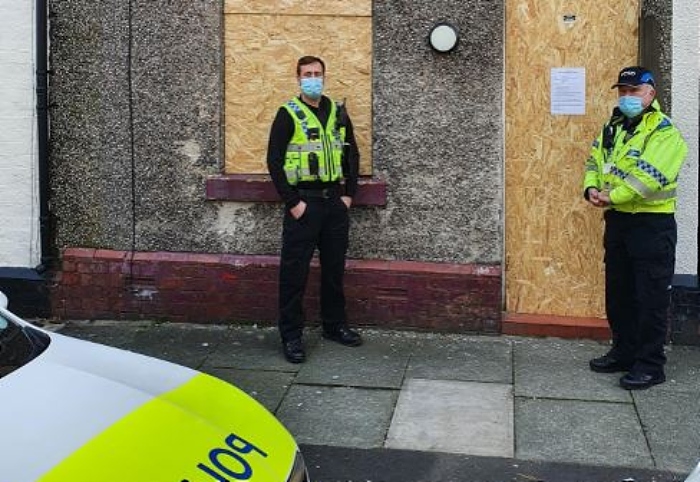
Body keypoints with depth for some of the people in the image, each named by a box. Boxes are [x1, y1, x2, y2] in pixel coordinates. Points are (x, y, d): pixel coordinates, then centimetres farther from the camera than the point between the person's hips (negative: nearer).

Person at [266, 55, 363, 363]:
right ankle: (291, 335, 6)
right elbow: (274, 161, -8)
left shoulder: (338, 112, 10)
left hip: (335, 201, 5)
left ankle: (334, 325, 28)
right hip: (303, 202, -5)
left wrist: (348, 194, 6)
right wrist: (292, 203, -13)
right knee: (294, 271, -2)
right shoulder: (288, 114, -5)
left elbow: (352, 154, 16)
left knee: (334, 267, 14)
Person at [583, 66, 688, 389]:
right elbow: (594, 161, 14)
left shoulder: (663, 131, -13)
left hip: (652, 224, -8)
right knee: (618, 293, 16)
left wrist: (613, 197, -19)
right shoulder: (612, 128, 13)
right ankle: (623, 352, 30)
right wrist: (591, 188, -6)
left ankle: (650, 365, 6)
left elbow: (649, 177, -23)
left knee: (651, 298, -2)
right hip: (617, 221, 8)